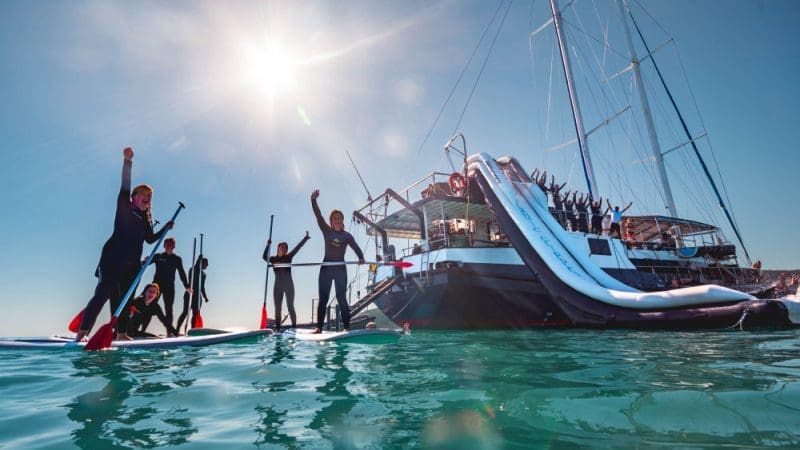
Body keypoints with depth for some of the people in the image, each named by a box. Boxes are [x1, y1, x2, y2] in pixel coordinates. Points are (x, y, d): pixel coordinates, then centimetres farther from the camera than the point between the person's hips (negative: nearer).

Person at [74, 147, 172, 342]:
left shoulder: (146, 218, 18)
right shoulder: (124, 207, 2)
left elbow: (150, 239, 25)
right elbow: (125, 187, -12)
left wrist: (166, 228, 15)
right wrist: (127, 161, -22)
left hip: (131, 264, 7)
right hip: (113, 259, -7)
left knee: (125, 298, 8)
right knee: (103, 294, -16)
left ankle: (121, 333, 13)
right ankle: (82, 332, -16)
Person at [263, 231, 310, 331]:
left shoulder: (288, 257, 5)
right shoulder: (273, 259, 7)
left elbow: (298, 247, -1)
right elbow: (264, 257, -13)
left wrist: (306, 238, -7)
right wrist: (268, 245, -22)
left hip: (289, 285, -1)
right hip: (277, 286, 2)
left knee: (290, 306, -4)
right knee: (278, 308, 2)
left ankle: (294, 327, -5)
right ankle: (277, 328, 3)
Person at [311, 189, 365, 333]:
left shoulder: (347, 236, 6)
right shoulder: (326, 231, 6)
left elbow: (356, 248, -3)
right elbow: (318, 216, -4)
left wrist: (361, 258, -24)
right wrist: (313, 200, -17)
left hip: (340, 269, -1)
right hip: (326, 268, 1)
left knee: (341, 298, -4)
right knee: (323, 298, -1)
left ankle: (346, 327, -3)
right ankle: (319, 327, 0)